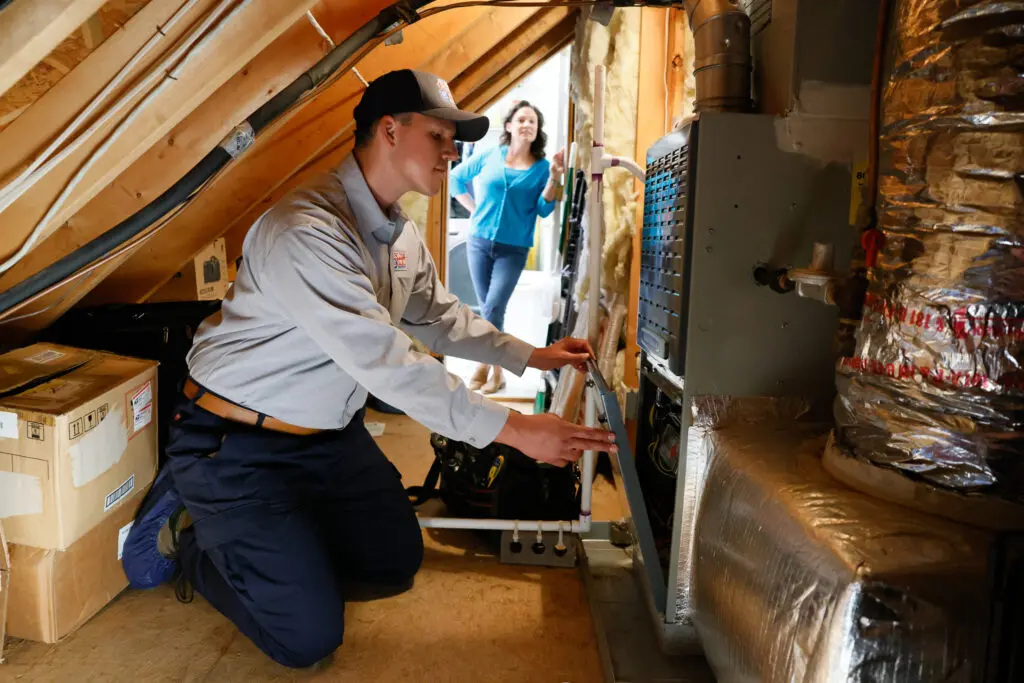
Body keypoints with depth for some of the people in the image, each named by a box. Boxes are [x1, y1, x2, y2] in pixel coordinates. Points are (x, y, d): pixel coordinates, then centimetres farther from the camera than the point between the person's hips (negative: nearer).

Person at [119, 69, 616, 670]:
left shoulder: (402, 235, 2)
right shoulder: (306, 231, -29)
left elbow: (440, 317, 16)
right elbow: (386, 361, -34)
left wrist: (532, 356, 9)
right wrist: (513, 429, -33)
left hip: (331, 434, 9)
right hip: (237, 443, -8)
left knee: (396, 563, 12)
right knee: (309, 637, -8)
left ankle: (271, 535, 24)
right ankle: (186, 537, 14)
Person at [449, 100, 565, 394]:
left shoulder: (541, 167, 0)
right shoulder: (489, 156, 3)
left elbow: (543, 211, -6)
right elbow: (456, 177, 13)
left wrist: (554, 178, -17)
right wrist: (475, 209, 7)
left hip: (514, 248, -2)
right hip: (479, 242, 2)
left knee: (494, 308, -11)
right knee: (488, 309, 7)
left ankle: (486, 364, 7)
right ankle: (495, 369, 18)